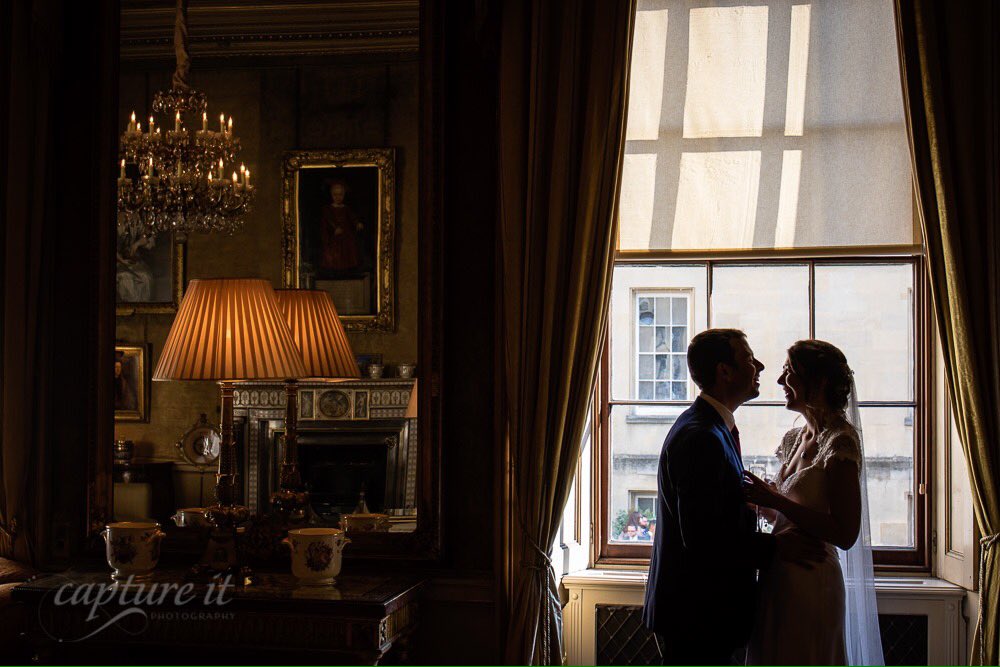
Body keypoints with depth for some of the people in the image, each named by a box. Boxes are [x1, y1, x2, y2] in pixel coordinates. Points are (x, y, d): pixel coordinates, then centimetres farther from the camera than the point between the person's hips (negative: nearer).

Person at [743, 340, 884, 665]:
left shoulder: (840, 442, -14)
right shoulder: (795, 438, 11)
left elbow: (845, 534, -21)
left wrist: (774, 499, -23)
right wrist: (759, 496, 2)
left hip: (812, 582, -8)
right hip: (779, 579, 8)